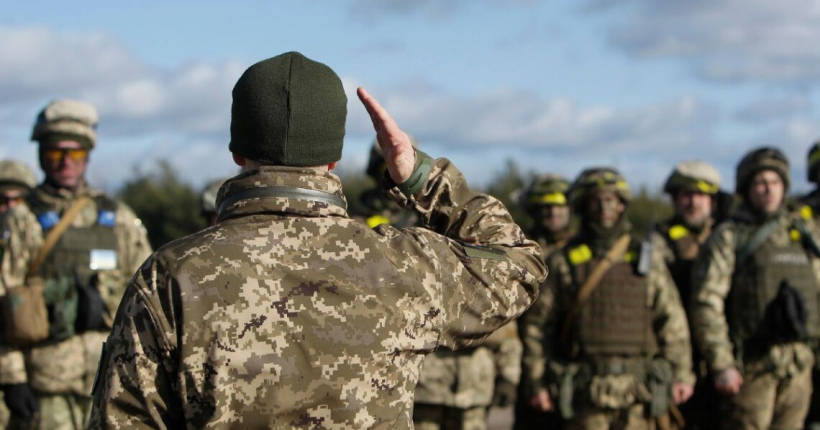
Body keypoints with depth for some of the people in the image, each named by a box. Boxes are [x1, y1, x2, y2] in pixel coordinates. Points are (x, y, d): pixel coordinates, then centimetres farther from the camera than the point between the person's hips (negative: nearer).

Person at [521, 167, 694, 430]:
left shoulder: (647, 259, 10)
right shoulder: (563, 263, 6)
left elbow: (672, 321, 9)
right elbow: (537, 325, 7)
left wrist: (682, 375, 3)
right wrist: (536, 383, 3)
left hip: (636, 390, 1)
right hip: (586, 390, -1)